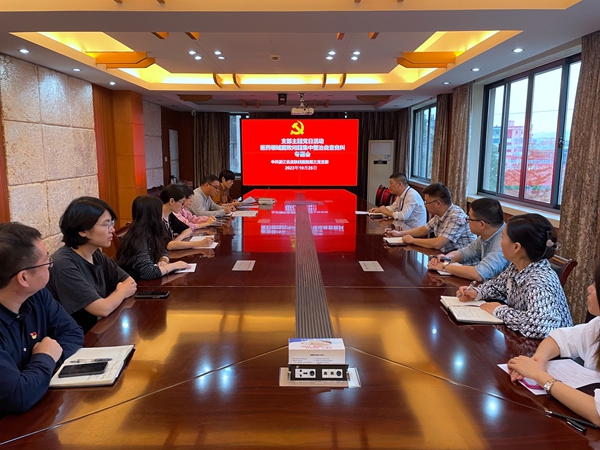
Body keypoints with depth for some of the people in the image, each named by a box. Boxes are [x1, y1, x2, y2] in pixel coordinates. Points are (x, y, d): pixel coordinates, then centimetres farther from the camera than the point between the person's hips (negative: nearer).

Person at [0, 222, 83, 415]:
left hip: (45, 404, 6)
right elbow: (18, 396, -31)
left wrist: (52, 357, -13)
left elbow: (73, 332, 6)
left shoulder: (37, 295, -4)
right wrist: (46, 359, -15)